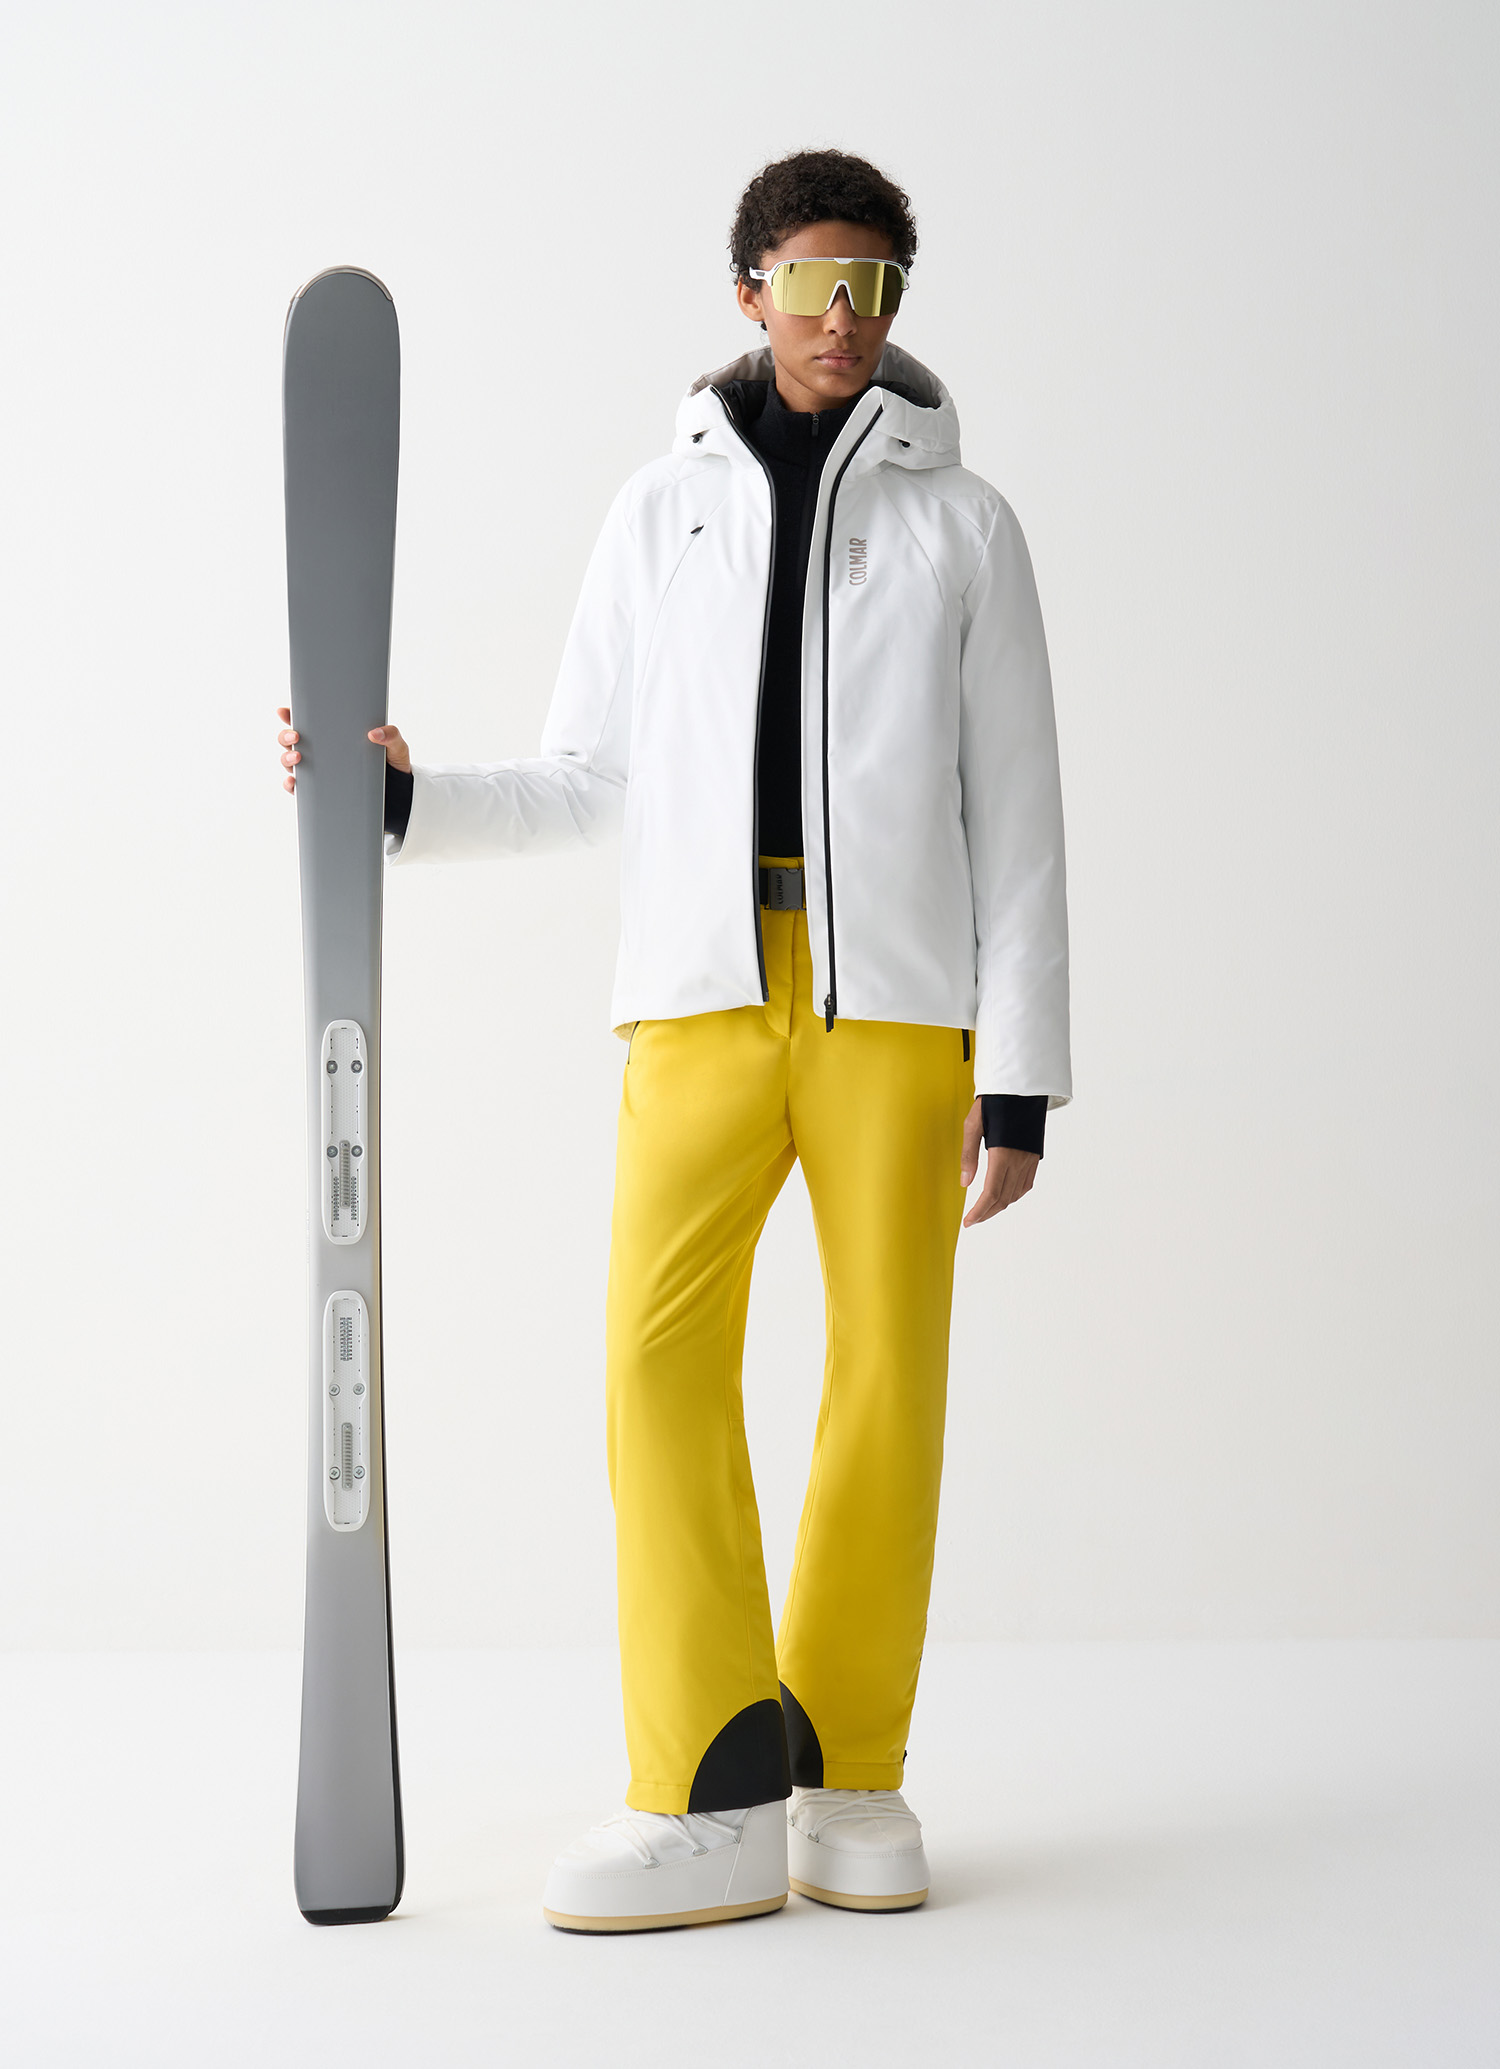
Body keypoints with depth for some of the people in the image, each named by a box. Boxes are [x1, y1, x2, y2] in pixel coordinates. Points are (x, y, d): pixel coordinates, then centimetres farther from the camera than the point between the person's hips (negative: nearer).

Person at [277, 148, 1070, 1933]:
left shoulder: (962, 524, 9)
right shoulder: (662, 511, 14)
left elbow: (1016, 816, 6)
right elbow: (588, 782, 17)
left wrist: (1022, 1074, -1)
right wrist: (402, 801, -1)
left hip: (899, 994, -1)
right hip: (704, 985, 1)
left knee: (888, 1364, -4)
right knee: (663, 1347, -13)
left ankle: (848, 1773, 10)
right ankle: (714, 1801, -10)